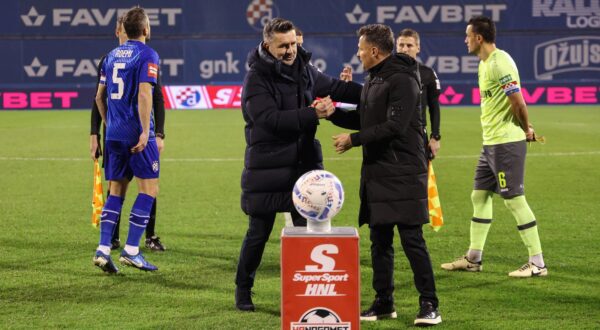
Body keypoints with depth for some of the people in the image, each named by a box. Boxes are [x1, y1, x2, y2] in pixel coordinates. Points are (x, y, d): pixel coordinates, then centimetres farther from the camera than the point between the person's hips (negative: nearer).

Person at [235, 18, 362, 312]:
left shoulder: (304, 69, 5)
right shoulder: (256, 78, -14)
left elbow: (334, 87, 19)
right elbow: (272, 119, -24)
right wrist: (313, 114, -25)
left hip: (304, 165, 5)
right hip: (267, 170, -5)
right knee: (258, 233, 5)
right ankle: (243, 290, 22)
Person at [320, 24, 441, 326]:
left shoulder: (402, 80, -14)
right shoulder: (372, 80, 15)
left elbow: (394, 126, -22)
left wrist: (353, 139, -15)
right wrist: (333, 114, 9)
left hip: (404, 174, -9)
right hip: (376, 173, 9)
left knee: (412, 240, -7)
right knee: (379, 241, 11)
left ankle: (429, 304, -2)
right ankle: (383, 302, 18)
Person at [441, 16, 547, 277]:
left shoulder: (499, 63, -17)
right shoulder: (485, 63, 15)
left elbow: (518, 101, -20)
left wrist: (526, 129, -5)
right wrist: (526, 128, 9)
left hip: (506, 143, -10)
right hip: (491, 142, 10)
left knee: (514, 199, -7)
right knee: (479, 195, 14)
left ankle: (537, 263, -2)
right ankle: (473, 259, 22)